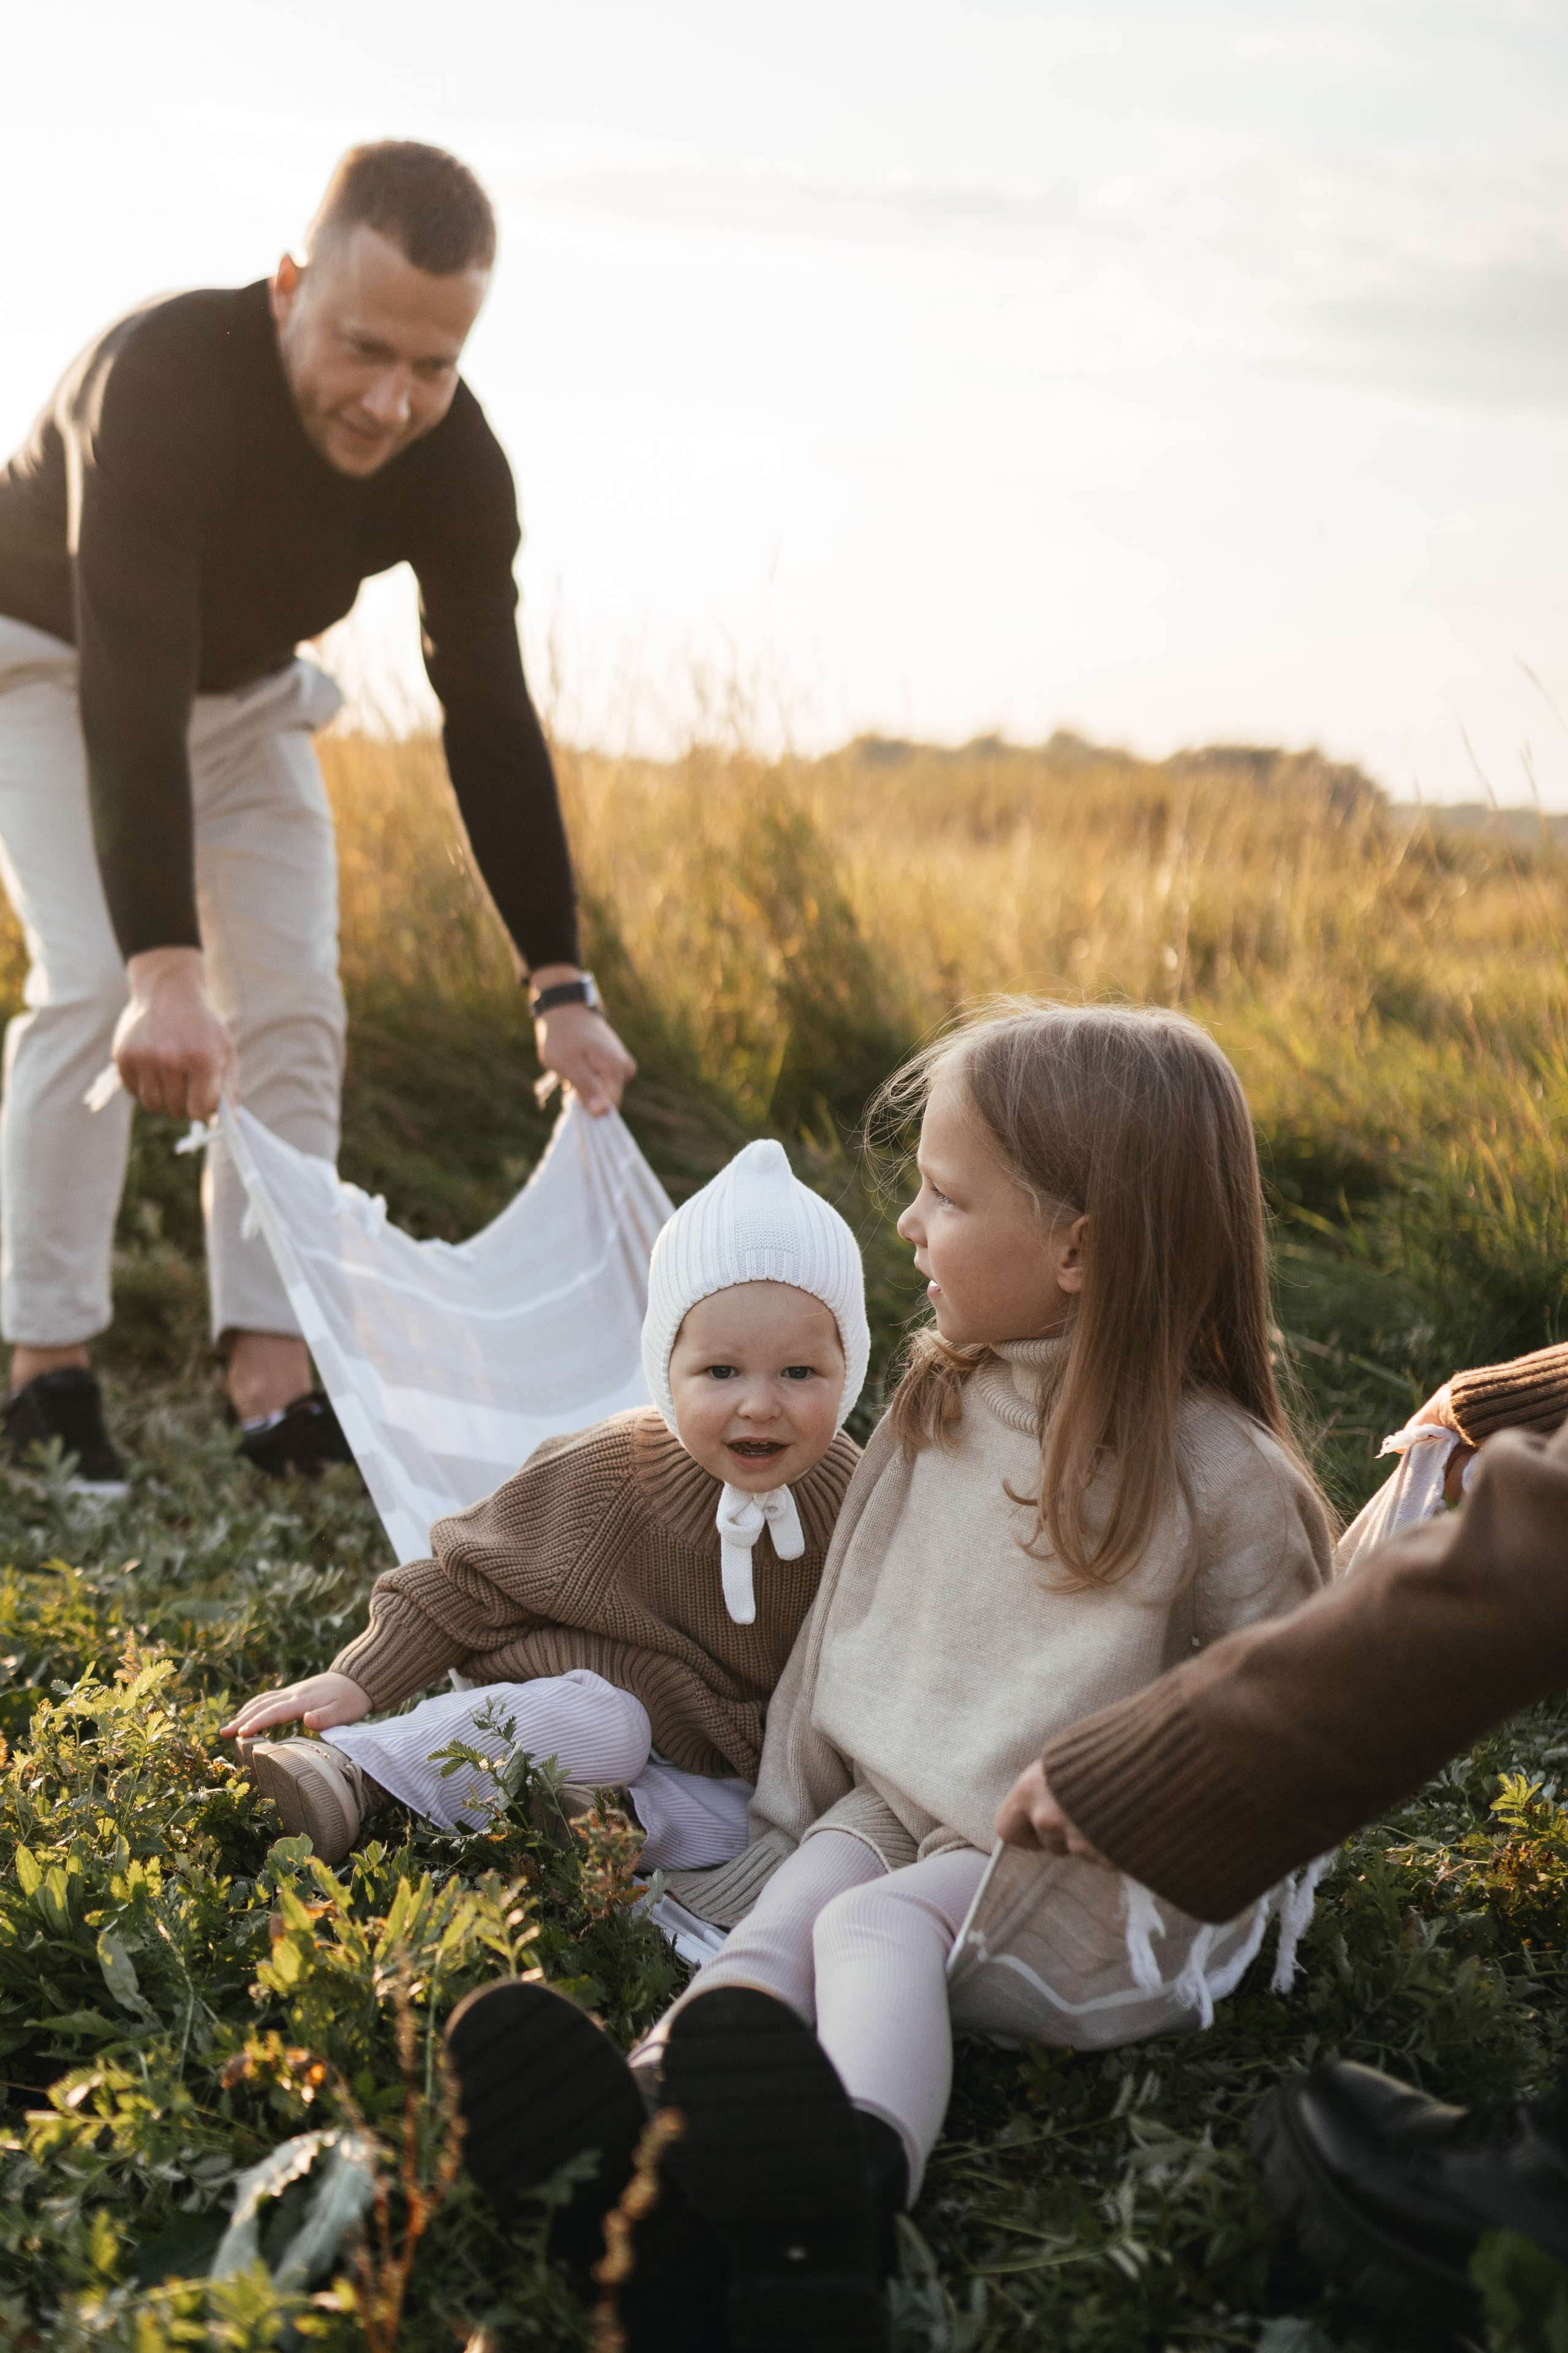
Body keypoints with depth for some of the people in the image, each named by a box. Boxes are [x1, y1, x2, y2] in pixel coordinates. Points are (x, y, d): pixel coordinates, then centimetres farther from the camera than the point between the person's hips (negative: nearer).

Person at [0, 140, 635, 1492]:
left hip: (243, 691, 5)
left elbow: (490, 720, -18)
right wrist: (165, 965, -56)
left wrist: (561, 988, -23)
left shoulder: (457, 468, -23)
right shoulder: (166, 375, -39)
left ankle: (275, 1394, -4)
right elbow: (130, 688, -46)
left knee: (294, 1010, -6)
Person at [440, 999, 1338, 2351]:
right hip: (891, 1802, 6)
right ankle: (656, 2135, -48)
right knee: (786, 1912, -22)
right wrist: (790, 1815, 14)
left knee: (880, 1922, -31)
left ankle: (853, 2179, -58)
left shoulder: (1214, 1470, -11)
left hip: (1074, 1876, -6)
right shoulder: (937, 1413, 7)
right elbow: (855, 1621, 14)